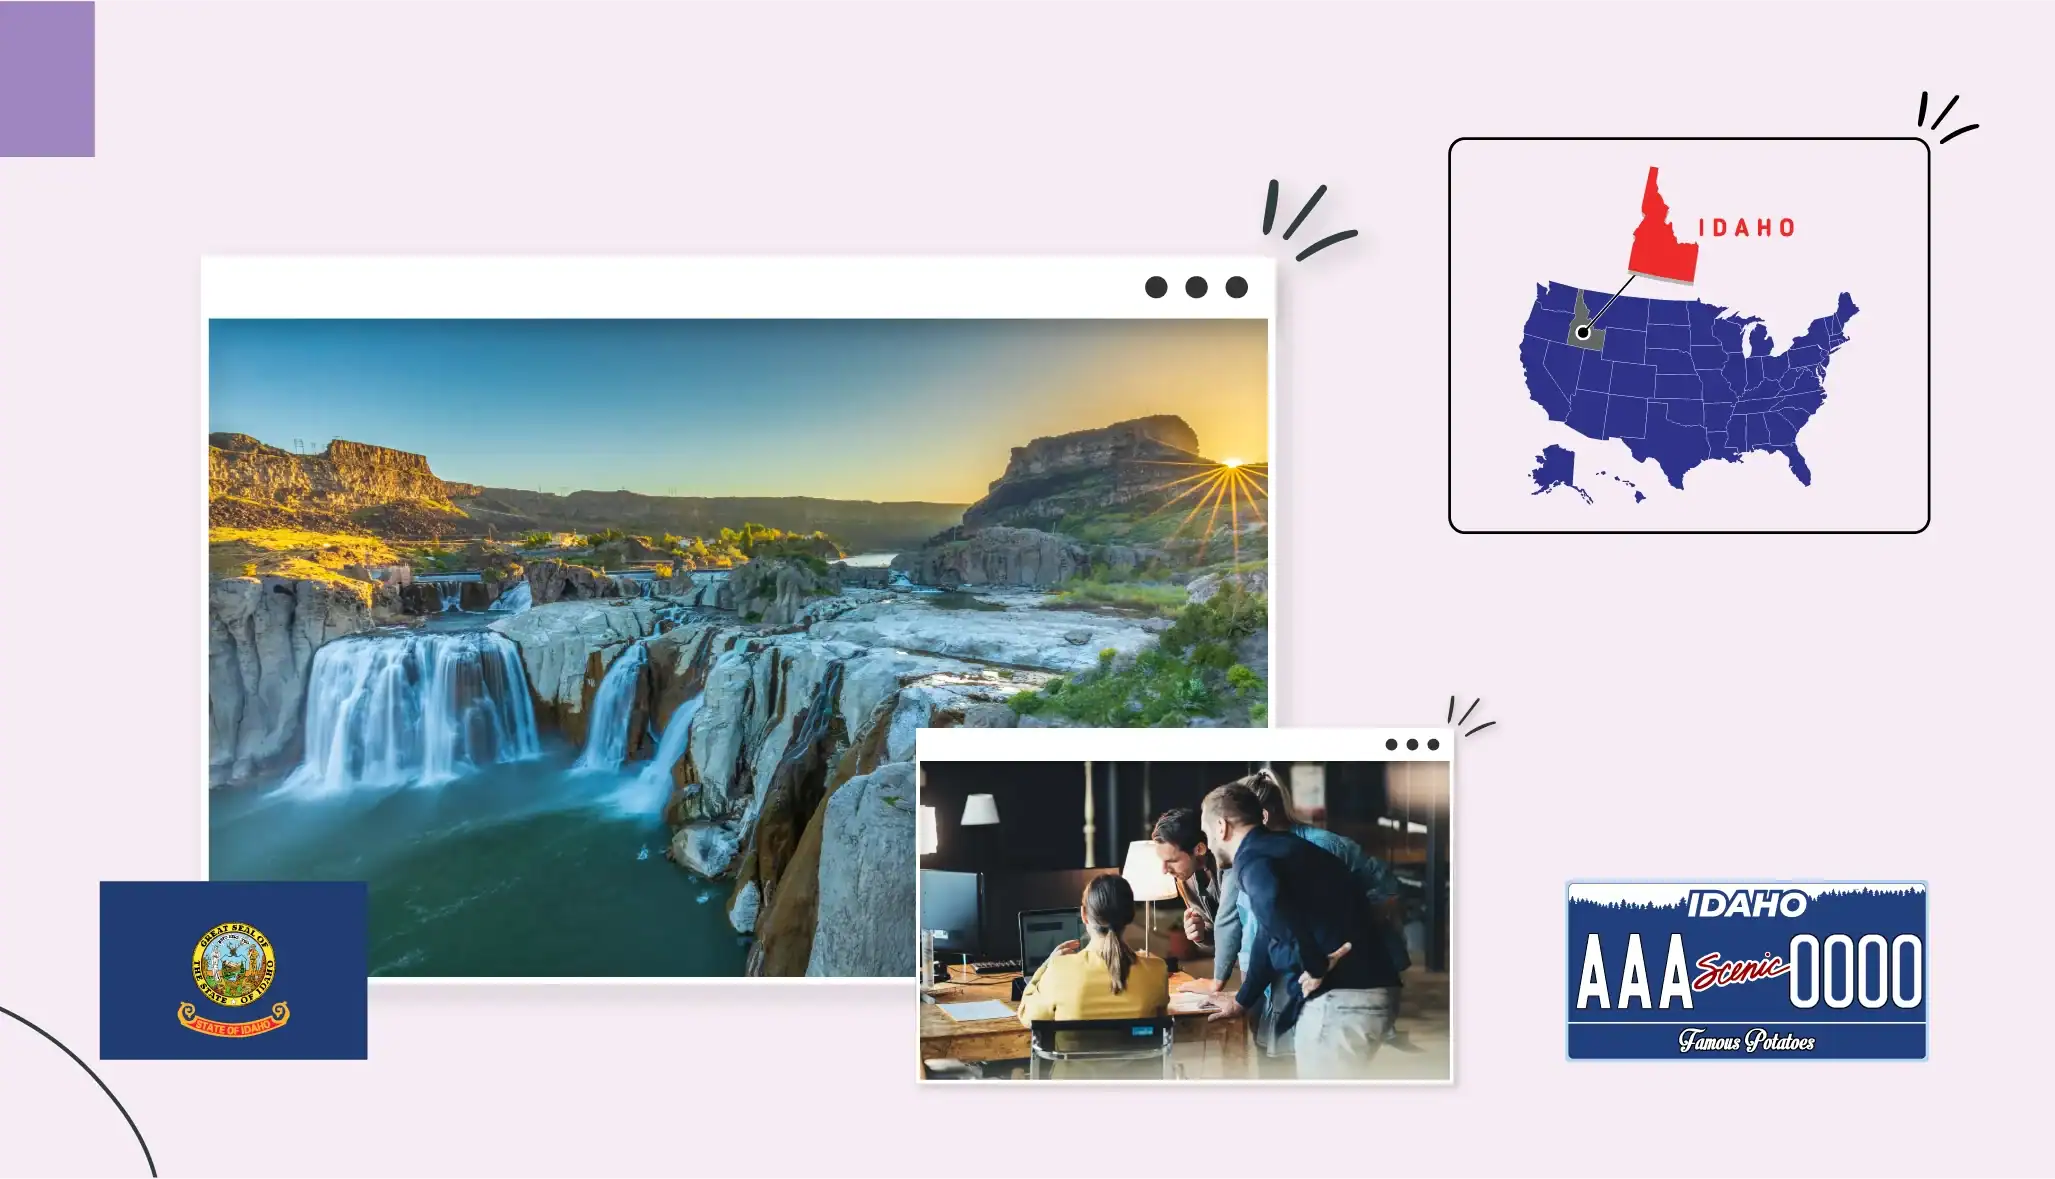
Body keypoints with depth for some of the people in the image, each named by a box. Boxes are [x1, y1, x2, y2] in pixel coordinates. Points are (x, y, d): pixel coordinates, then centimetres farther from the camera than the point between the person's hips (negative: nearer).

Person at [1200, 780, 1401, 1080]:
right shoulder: (1276, 849, 21)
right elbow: (1270, 935, 33)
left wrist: (1315, 967, -23)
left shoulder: (1254, 858, -10)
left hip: (1342, 997, -10)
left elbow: (1273, 906, -35)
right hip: (1357, 990, 10)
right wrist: (1242, 1000, 43)